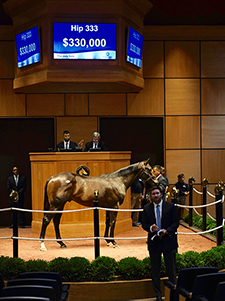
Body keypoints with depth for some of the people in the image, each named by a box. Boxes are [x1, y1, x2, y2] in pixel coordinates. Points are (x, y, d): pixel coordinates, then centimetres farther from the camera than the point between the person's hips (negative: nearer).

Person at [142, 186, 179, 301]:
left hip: (168, 241, -2)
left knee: (171, 269, 6)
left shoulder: (170, 206, -2)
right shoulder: (147, 208, 4)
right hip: (154, 242, 2)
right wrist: (151, 228, -17)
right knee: (155, 270, 7)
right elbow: (144, 224, 4)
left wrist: (167, 230, -18)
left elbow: (176, 223, -2)